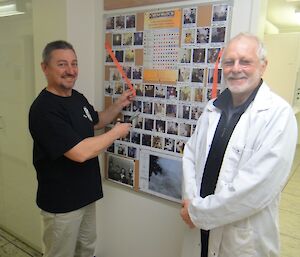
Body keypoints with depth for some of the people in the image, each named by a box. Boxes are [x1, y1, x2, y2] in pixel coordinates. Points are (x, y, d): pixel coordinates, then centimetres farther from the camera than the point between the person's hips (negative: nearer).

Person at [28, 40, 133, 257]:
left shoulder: (78, 97, 3)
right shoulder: (44, 109, -25)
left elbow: (96, 121, 21)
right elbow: (80, 153, -31)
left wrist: (119, 105, 5)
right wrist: (116, 133, -18)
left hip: (86, 193, 8)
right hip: (61, 201, -8)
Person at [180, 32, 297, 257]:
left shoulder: (279, 114, -17)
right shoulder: (214, 107, 2)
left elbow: (260, 185, -23)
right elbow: (191, 154, 2)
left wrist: (199, 212, -17)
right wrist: (191, 202, -11)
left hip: (244, 237, -4)